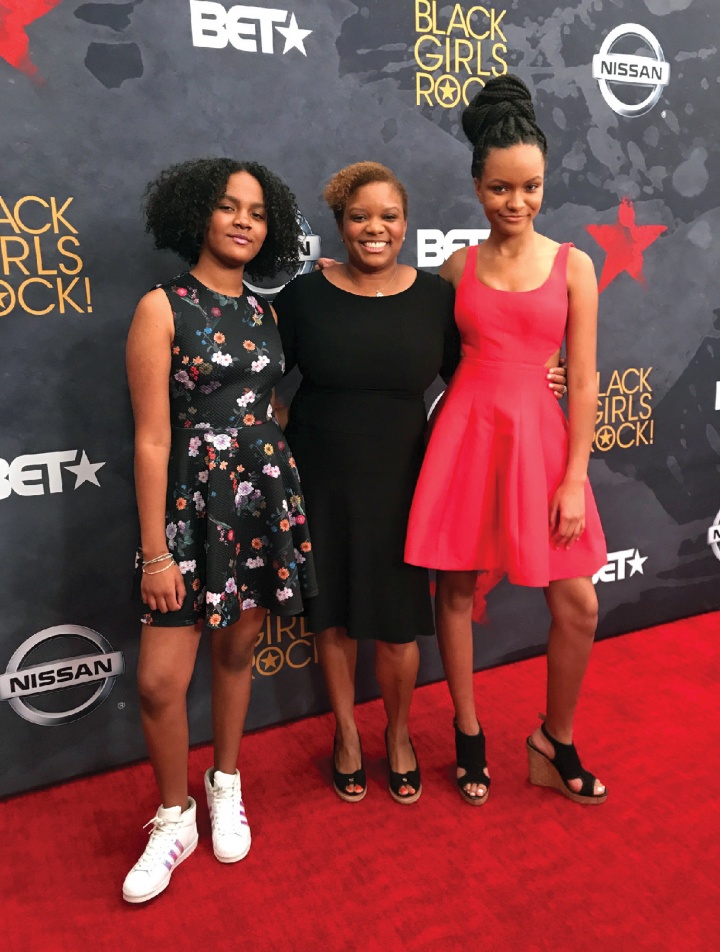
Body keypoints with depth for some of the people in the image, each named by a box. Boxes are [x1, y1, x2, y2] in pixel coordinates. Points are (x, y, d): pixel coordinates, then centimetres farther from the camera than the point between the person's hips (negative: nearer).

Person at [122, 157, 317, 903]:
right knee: (160, 680, -4)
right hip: (191, 502, -4)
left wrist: (287, 498, 7)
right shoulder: (163, 307, -6)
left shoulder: (263, 312, 9)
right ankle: (175, 819, 22)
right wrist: (155, 552, -12)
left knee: (237, 651, 14)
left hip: (266, 498, 5)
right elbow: (152, 439, -11)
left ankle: (225, 790, 36)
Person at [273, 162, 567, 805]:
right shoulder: (305, 295, -3)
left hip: (398, 480, 0)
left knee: (397, 624, 6)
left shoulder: (434, 296, -1)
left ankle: (399, 734, 35)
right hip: (321, 480, 0)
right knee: (333, 614, 13)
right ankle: (347, 732, 37)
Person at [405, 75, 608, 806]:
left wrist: (574, 479, -6)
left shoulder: (572, 266, 2)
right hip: (464, 431, 1)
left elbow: (582, 380, -1)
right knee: (456, 588, 6)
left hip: (538, 435, 0)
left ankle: (555, 744, 25)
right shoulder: (458, 267, 5)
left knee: (578, 605, 0)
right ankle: (468, 735, 28)